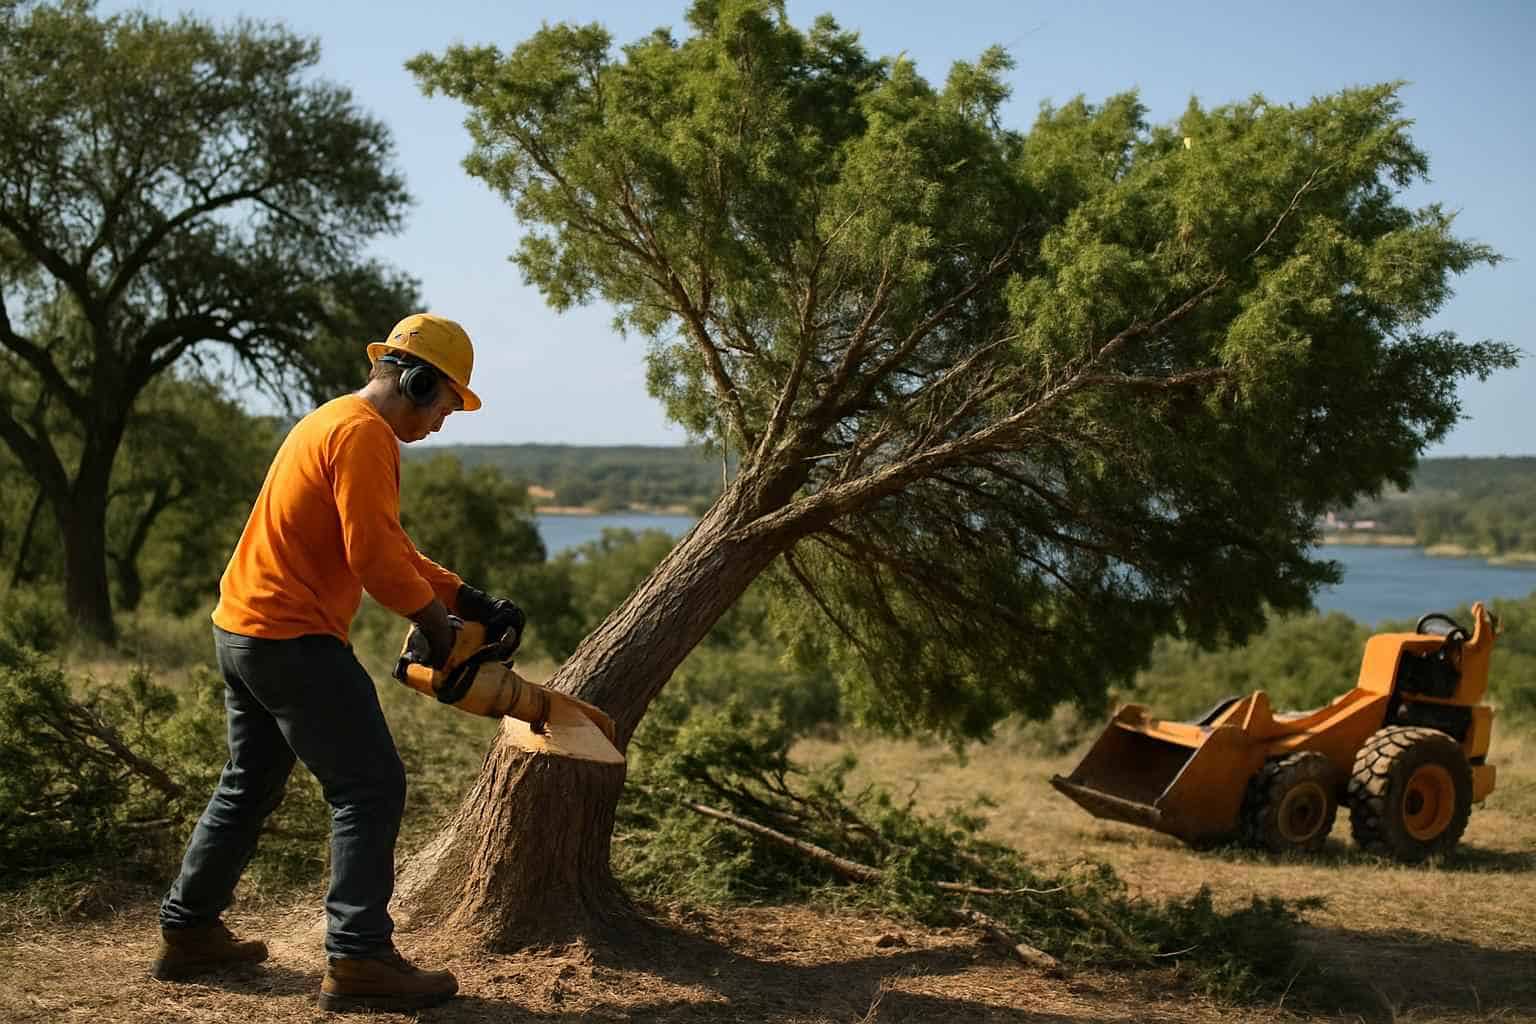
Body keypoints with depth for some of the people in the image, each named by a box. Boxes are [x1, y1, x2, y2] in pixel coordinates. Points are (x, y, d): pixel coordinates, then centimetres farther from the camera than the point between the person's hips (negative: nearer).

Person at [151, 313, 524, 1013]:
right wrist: (440, 627, -9)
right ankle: (358, 961, -7)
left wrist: (468, 599, 10)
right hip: (295, 640, -11)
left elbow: (392, 548, 18)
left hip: (242, 630, 11)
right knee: (371, 790, -6)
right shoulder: (363, 433, -15)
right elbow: (374, 558, -22)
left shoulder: (333, 422, 18)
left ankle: (187, 934, 30)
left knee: (249, 787, 21)